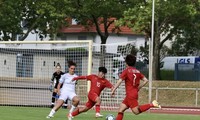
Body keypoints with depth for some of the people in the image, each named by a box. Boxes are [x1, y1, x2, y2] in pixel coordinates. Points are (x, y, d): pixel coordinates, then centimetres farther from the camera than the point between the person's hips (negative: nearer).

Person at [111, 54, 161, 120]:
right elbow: (146, 80, 12)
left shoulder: (126, 71, -7)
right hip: (135, 93, 8)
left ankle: (152, 104, -21)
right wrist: (138, 88, 19)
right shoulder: (137, 71, 12)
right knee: (120, 110, 9)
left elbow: (119, 81, -15)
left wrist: (113, 90, -12)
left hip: (130, 94, -8)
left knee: (136, 111, -12)